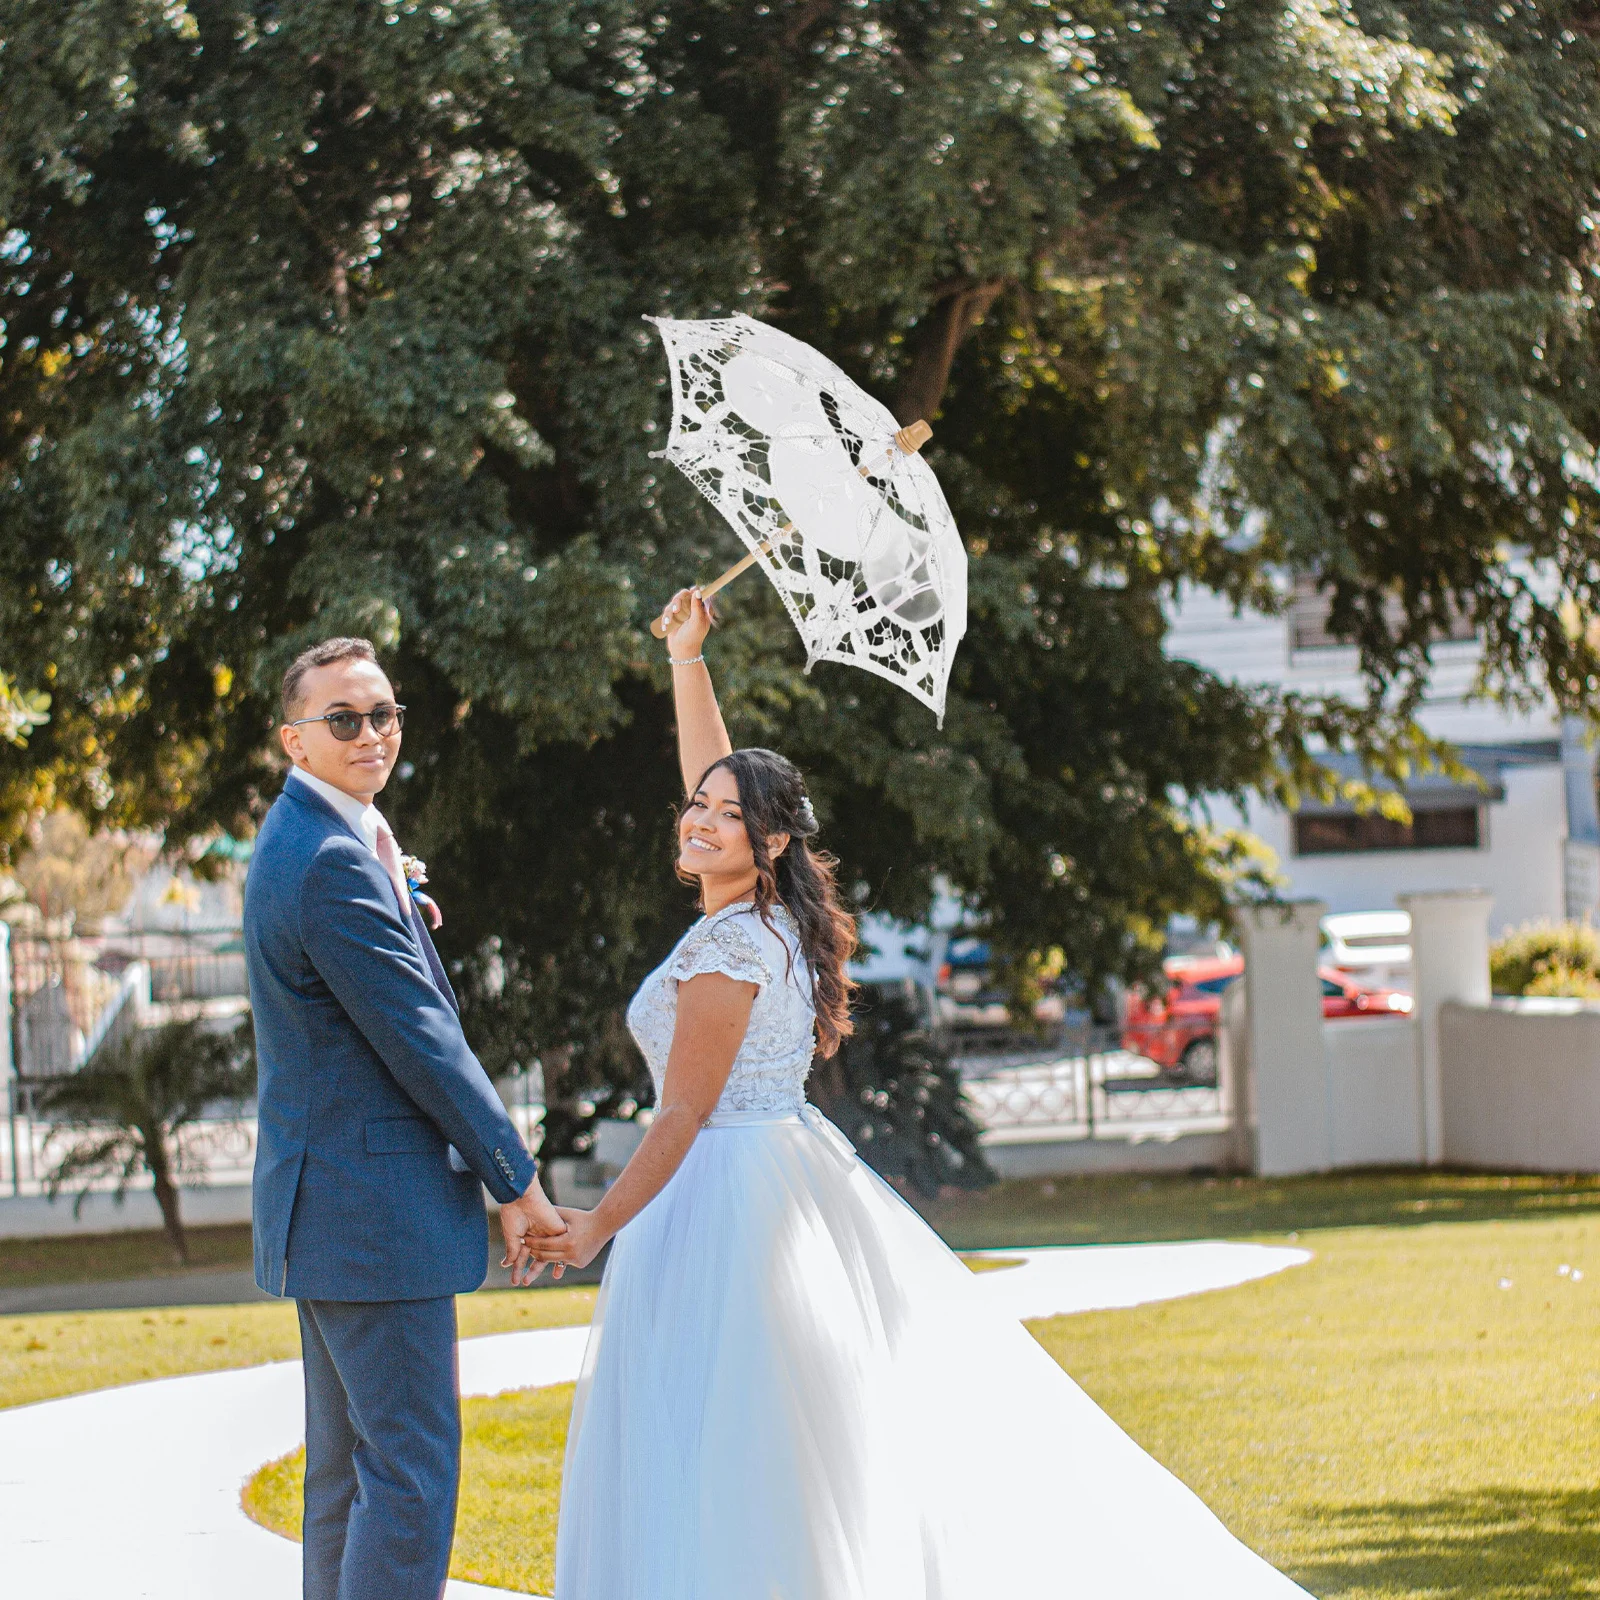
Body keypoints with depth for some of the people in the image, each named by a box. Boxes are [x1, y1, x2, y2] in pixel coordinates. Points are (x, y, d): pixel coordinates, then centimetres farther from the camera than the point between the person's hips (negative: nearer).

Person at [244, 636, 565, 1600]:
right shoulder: (331, 862, -19)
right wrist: (518, 1183, -10)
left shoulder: (305, 837, 15)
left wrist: (396, 891, 6)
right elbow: (421, 1042, -17)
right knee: (411, 1467, -9)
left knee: (348, 1465, 15)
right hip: (375, 1211, -11)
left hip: (329, 1209, 11)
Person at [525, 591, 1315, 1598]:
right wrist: (687, 661, 21)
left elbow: (683, 1116, -16)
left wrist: (598, 1228, -13)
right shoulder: (777, 917, 7)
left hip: (726, 1192, -9)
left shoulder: (727, 948, -16)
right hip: (795, 1169, 9)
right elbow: (714, 774, 22)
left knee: (716, 1458, -7)